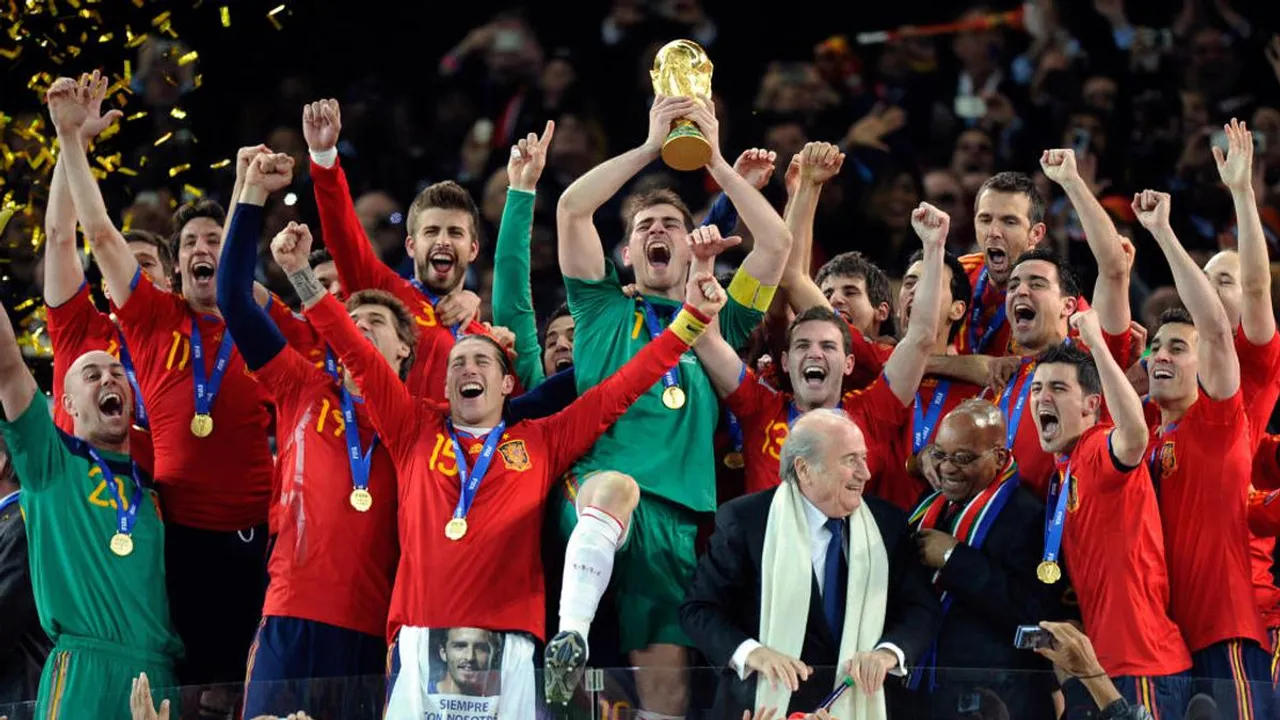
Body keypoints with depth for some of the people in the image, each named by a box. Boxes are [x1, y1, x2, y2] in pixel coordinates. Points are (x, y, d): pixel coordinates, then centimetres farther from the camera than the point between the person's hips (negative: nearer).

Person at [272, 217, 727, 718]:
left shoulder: (543, 442, 17)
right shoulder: (416, 430, 18)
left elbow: (617, 392, 15)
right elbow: (358, 357, 16)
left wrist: (692, 317, 10)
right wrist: (302, 275, 11)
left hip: (508, 642, 0)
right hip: (420, 639, 1)